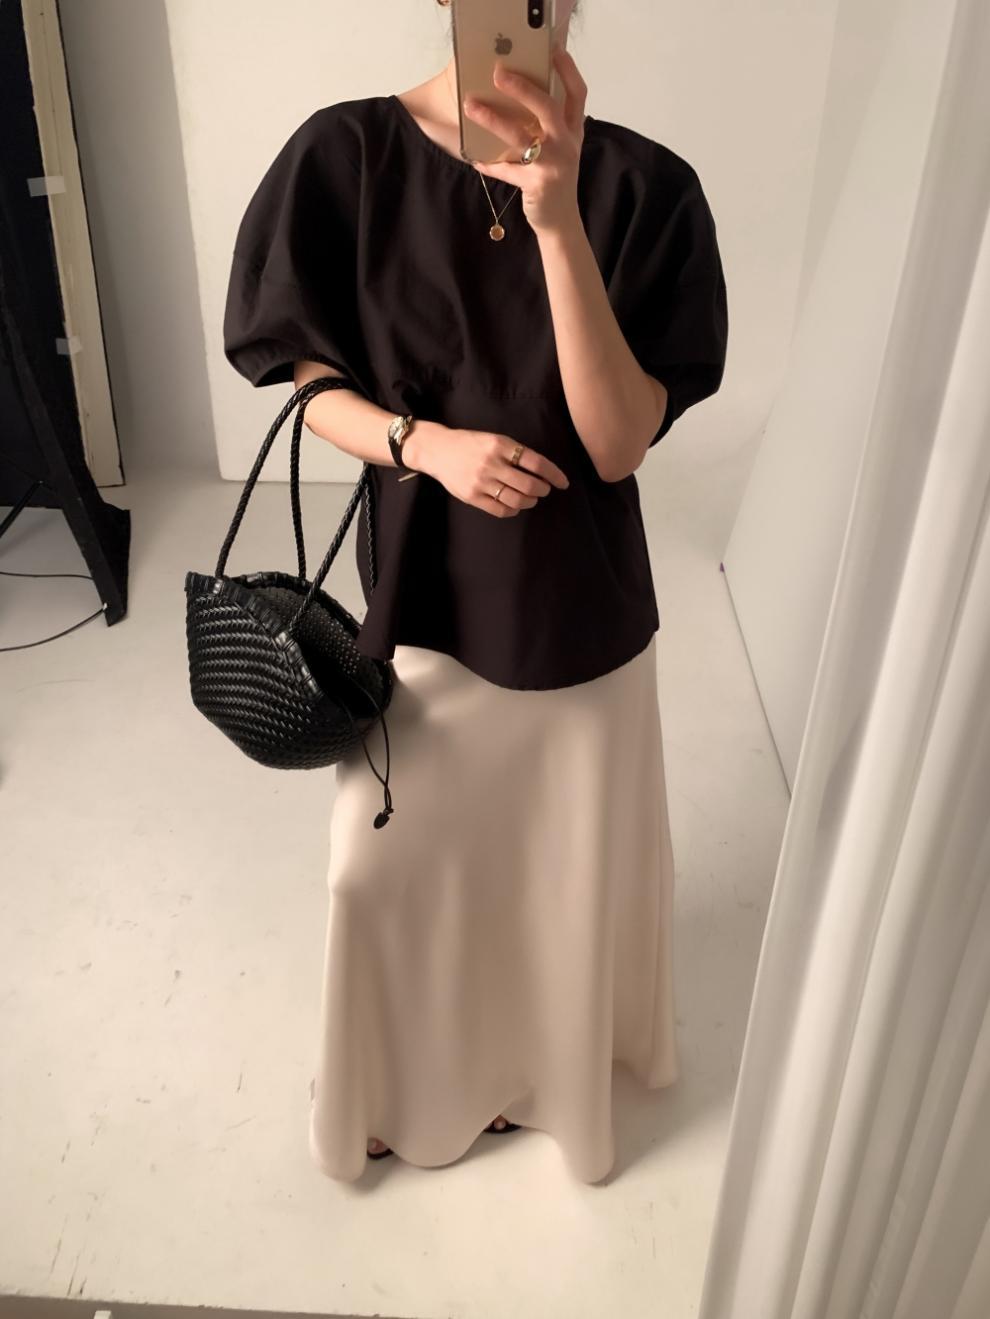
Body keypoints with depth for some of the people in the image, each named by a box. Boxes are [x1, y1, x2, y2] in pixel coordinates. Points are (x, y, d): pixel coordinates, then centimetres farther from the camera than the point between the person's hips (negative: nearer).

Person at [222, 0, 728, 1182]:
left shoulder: (641, 184, -12)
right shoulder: (347, 152, -10)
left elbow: (618, 443, -19)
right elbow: (311, 381, -2)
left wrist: (557, 217, -30)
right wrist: (425, 442, -22)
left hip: (580, 599, 0)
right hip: (417, 586, 1)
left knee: (561, 852, 19)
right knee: (389, 859, 16)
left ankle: (544, 1057, 53)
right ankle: (399, 1076, 49)